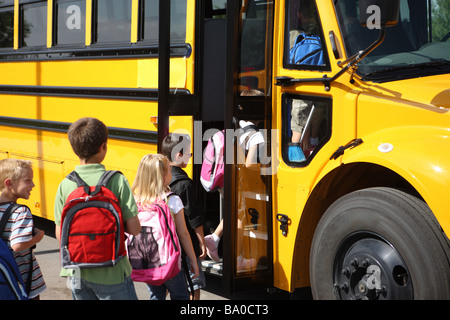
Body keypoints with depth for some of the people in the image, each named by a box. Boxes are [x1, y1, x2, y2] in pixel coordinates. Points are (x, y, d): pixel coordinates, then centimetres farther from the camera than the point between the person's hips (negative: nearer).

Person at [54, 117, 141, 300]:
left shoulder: (65, 185, -4)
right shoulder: (117, 181, -14)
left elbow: (60, 235, -1)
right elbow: (134, 228, -15)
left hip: (77, 273, 4)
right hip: (111, 273, -4)